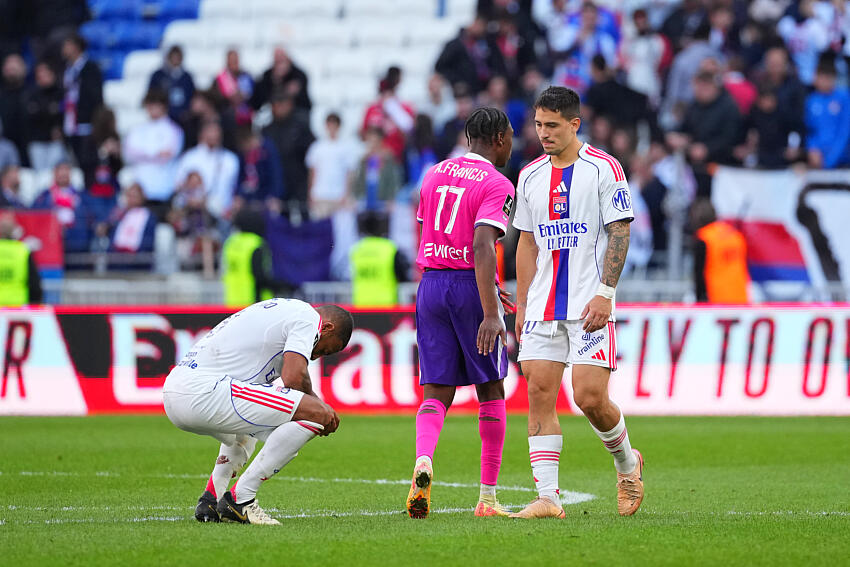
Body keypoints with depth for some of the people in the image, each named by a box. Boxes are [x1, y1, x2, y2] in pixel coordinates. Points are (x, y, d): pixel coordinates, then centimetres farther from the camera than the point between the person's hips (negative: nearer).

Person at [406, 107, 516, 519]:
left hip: (431, 284, 5)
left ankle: (423, 461, -26)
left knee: (437, 392, 5)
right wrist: (491, 313, -25)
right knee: (491, 391, 9)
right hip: (471, 285, -5)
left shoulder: (434, 174, 13)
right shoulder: (496, 185, -8)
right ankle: (488, 497, 10)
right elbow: (482, 247, -21)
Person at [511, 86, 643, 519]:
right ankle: (547, 497, -5)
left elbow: (619, 232, -7)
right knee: (539, 394, -5)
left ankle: (627, 462, 18)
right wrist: (522, 305, 14)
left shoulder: (604, 169, -4)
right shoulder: (530, 176, 13)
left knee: (590, 397, -11)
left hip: (590, 305, -5)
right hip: (543, 305, 5)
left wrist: (604, 293, -15)